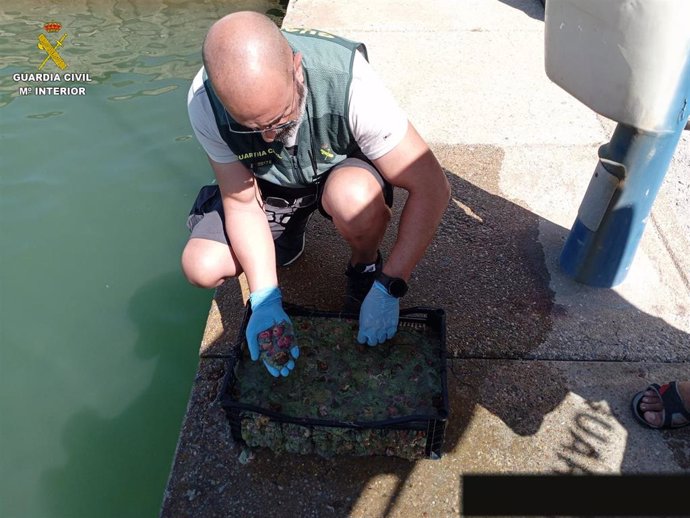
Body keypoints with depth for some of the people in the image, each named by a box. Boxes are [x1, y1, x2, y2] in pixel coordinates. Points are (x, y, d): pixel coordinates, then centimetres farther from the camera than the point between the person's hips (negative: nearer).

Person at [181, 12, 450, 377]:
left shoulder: (349, 83, -36)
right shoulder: (204, 103, -27)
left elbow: (432, 188, -32)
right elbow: (242, 203, -18)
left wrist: (388, 289, -34)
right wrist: (265, 302, -29)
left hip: (343, 170, -2)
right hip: (270, 186, 3)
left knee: (354, 199, -39)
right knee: (202, 267, -16)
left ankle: (364, 266, -4)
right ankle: (287, 238, 14)